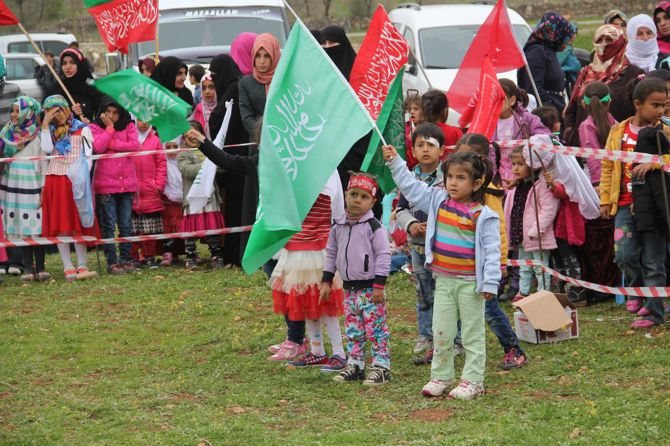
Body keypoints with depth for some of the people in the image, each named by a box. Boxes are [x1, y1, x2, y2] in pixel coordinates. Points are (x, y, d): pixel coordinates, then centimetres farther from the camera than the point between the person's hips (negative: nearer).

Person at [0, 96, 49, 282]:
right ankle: (28, 268, 5)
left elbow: (44, 162, -5)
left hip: (31, 185, -4)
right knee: (20, 228, 3)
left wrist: (44, 189, -10)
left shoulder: (38, 134, -4)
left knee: (36, 227, -4)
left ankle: (40, 267, 0)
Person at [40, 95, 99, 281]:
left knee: (79, 223, -3)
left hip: (76, 180, -2)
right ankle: (68, 267, -2)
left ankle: (82, 266, -2)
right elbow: (46, 149, -5)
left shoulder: (82, 129, 6)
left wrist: (83, 177, -15)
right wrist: (46, 124, -5)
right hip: (54, 180, 3)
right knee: (60, 225, -2)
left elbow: (87, 156, -2)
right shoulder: (51, 131, 14)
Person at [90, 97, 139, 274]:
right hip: (106, 184, -2)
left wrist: (111, 144, -10)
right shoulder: (96, 128, 4)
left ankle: (126, 259, 15)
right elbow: (98, 147, -14)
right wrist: (109, 127, -8)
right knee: (109, 225, 0)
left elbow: (135, 145, -7)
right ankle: (112, 262, 3)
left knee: (126, 225, 7)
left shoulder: (129, 126, 9)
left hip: (127, 183, 2)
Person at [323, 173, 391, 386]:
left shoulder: (374, 227, -11)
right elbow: (331, 254, 17)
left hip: (369, 287, -6)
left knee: (376, 329, -5)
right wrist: (326, 281, 12)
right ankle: (354, 365, 20)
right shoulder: (338, 227, 8)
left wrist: (379, 285, -14)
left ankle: (381, 366, 0)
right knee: (352, 330, 12)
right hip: (349, 287, 6)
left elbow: (383, 256, -11)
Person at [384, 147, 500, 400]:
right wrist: (395, 162, 4)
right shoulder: (438, 202, 4)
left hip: (470, 283, -5)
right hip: (443, 281, 5)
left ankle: (472, 381, 9)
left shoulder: (483, 216, -11)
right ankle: (440, 377, 21)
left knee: (473, 334, 4)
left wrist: (490, 283, -15)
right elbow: (411, 188, 10)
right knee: (441, 333, 10)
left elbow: (491, 251, -11)